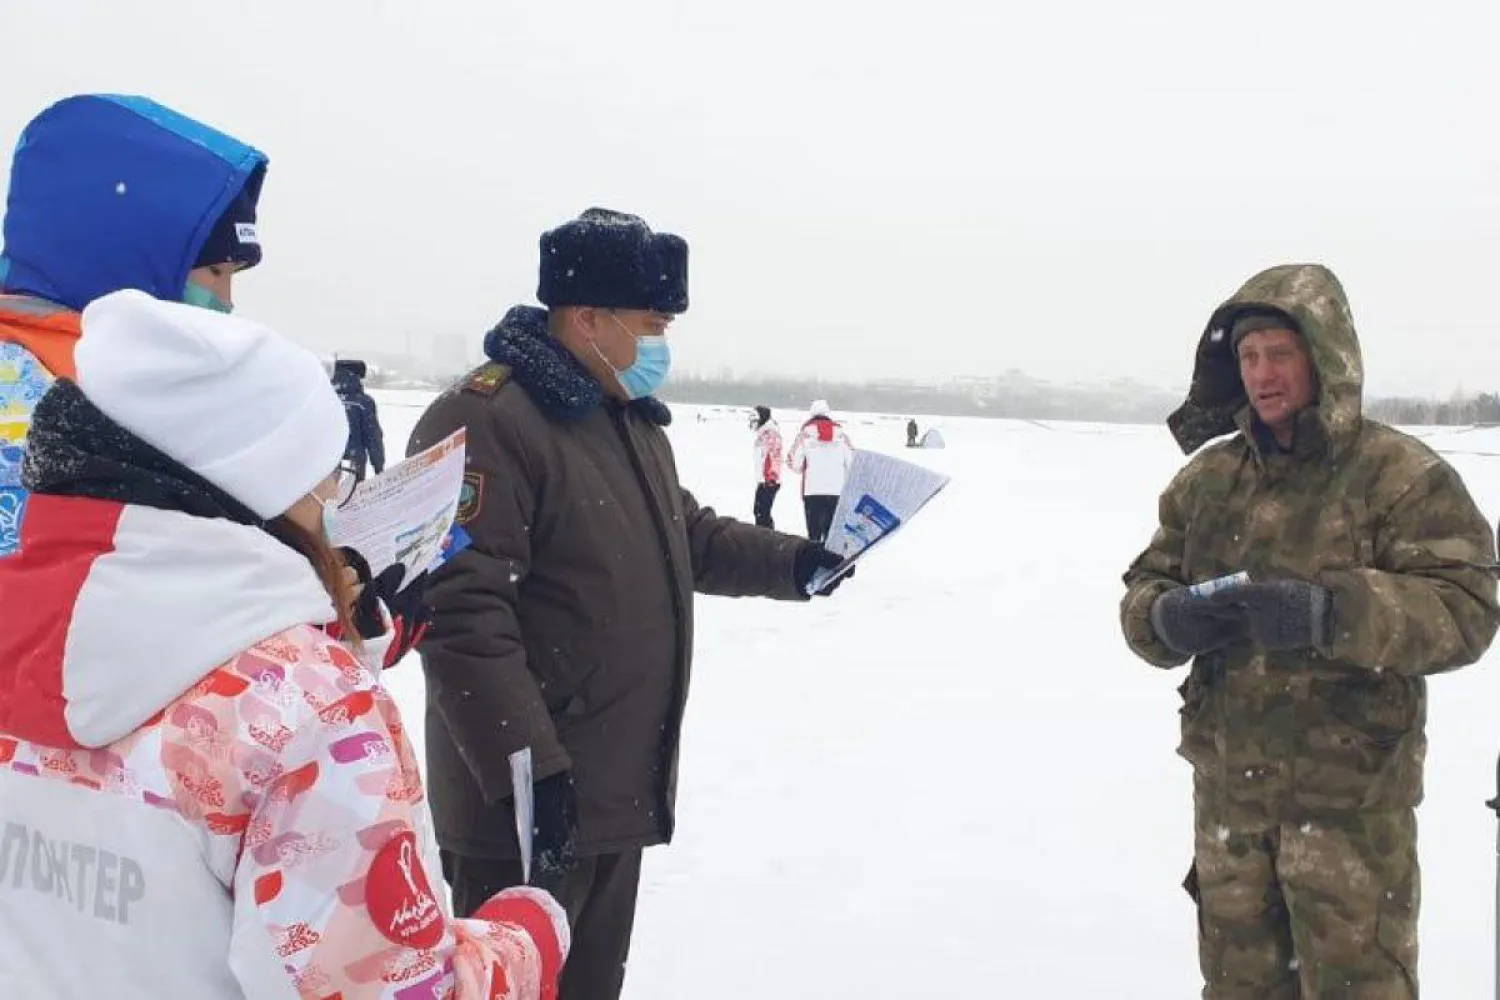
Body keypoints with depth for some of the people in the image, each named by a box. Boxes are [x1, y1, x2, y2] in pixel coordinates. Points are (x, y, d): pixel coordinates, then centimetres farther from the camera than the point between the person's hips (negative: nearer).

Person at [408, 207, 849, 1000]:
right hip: (530, 799, -9)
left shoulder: (632, 417, 13)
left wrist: (792, 563, 13)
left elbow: (686, 534, 26)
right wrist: (528, 767, -29)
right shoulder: (485, 423, -21)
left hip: (621, 789, 9)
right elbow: (461, 613, -26)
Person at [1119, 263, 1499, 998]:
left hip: (1350, 795, -5)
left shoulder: (1400, 474, -10)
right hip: (1228, 791, 5)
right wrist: (1168, 617, -15)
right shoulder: (1207, 478, 6)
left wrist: (1329, 614, -32)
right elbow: (1141, 592, 9)